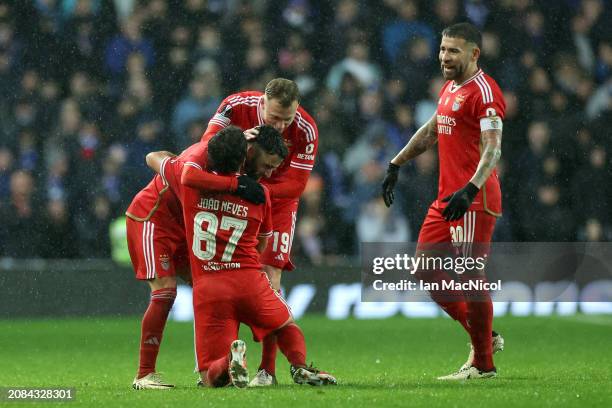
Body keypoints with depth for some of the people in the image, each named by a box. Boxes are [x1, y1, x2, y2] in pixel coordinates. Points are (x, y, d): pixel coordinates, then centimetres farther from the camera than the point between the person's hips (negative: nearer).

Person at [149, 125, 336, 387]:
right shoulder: (260, 194, 3)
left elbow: (152, 158, 24)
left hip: (207, 287, 0)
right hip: (249, 279, 0)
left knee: (211, 379, 4)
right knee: (287, 326, 29)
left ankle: (228, 362, -31)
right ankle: (300, 367, -3)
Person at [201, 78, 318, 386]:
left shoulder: (305, 130, -25)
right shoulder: (237, 105, -23)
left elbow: (295, 183, -23)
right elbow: (207, 143, -24)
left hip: (278, 202, -2)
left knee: (270, 277, -12)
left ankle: (268, 369, -8)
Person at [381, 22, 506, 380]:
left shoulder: (484, 91, -13)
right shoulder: (450, 88, 17)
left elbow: (493, 149, -21)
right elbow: (430, 132, 31)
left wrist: (470, 190, -33)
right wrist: (396, 165, 33)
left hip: (474, 202, -10)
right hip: (447, 198, 10)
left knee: (470, 276, -7)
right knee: (426, 271, 10)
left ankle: (483, 364, 2)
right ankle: (486, 336, 19)